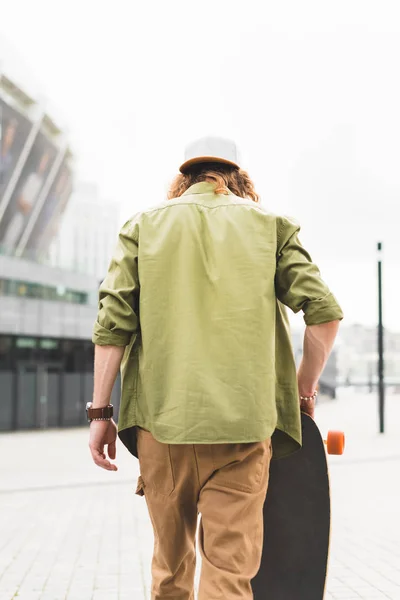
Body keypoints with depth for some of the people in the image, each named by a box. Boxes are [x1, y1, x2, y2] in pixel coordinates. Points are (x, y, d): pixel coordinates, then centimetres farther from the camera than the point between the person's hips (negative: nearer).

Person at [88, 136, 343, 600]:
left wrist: (100, 411, 5)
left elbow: (113, 322, 2)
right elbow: (324, 311, 0)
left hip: (163, 415, 1)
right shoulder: (269, 225, 11)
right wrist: (304, 389, 13)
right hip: (244, 418, -1)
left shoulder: (145, 225, 11)